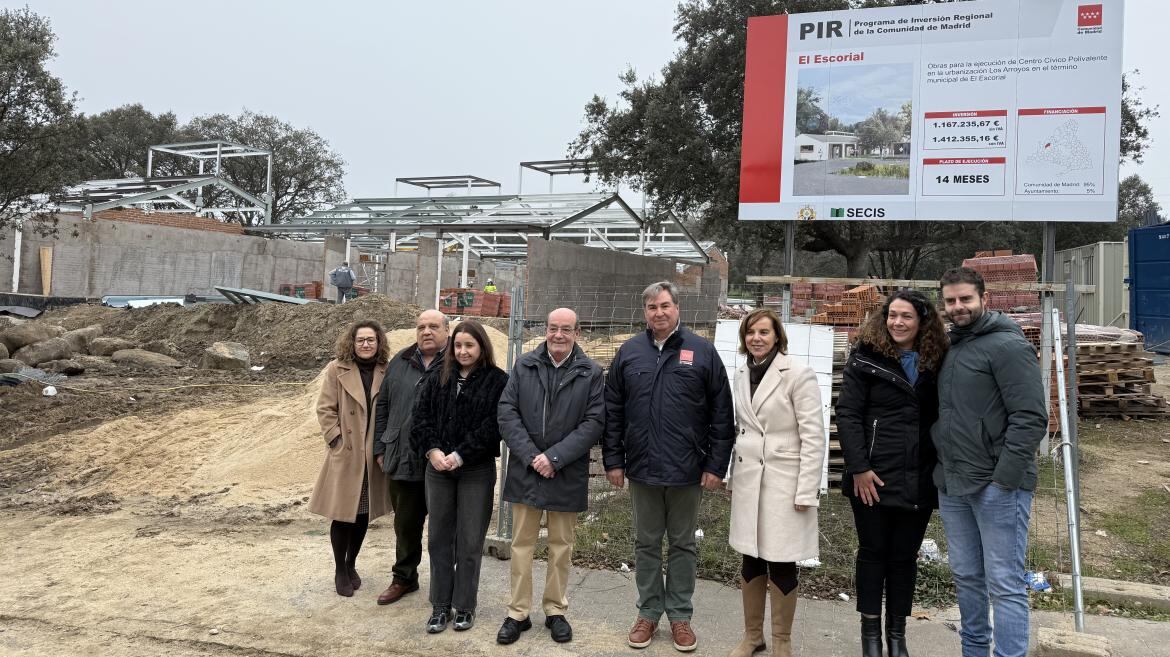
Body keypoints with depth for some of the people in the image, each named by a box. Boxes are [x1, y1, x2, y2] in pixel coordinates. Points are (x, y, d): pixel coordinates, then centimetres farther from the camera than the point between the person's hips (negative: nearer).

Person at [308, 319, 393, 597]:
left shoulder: (386, 372, 1)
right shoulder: (337, 369, -6)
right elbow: (325, 409, -5)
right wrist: (337, 440, -11)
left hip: (373, 456, 3)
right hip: (345, 454, -3)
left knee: (363, 514, 14)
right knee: (342, 515, 5)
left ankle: (351, 565, 33)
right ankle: (340, 571, 23)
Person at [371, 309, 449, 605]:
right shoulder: (399, 363, 9)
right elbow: (382, 406, 15)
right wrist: (381, 447, 11)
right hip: (402, 460, 4)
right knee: (405, 524, 17)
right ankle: (404, 578, 34)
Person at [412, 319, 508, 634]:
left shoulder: (497, 381, -4)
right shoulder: (438, 379, 10)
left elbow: (494, 425, -11)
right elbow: (421, 415, 5)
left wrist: (461, 455, -16)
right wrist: (432, 450, -10)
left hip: (477, 470, -4)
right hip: (438, 468, 4)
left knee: (470, 541, 3)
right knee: (439, 537, 9)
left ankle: (464, 607, 17)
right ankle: (440, 606, 20)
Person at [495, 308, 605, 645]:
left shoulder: (591, 373, -3)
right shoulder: (524, 365, 2)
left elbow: (594, 422, -8)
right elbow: (507, 413, -2)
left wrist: (554, 457, -15)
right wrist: (530, 456, -13)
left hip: (567, 475, -1)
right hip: (525, 470, 1)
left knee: (561, 546, 11)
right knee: (521, 544, 9)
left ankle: (556, 611, 26)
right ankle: (518, 613, 21)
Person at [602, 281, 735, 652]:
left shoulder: (702, 352, -3)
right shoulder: (629, 353, 3)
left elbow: (722, 415, -3)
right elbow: (612, 412, 5)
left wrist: (716, 465, -6)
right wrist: (613, 460, 1)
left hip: (688, 470, -2)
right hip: (642, 468, 2)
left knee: (683, 544, 11)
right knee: (646, 544, 13)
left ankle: (680, 615, 25)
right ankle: (649, 612, 27)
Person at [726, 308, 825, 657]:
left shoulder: (798, 374, -10)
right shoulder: (741, 374, 8)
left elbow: (813, 436, -12)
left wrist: (806, 492, -15)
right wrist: (733, 477, 15)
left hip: (784, 482, -5)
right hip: (747, 480, 5)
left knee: (781, 564, 2)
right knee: (751, 560, 12)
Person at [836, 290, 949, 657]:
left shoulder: (937, 363, 7)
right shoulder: (866, 358, -2)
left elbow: (942, 418, 11)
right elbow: (847, 414, -7)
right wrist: (859, 468, -14)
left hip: (919, 480, 3)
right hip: (873, 477, -2)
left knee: (905, 556, 11)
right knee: (873, 552, 7)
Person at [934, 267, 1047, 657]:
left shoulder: (1008, 345, -9)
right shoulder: (949, 349, 14)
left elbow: (1031, 418, -16)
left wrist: (1004, 478, -18)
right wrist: (940, 470, 13)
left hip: (997, 486, -7)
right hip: (952, 486, 8)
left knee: (1004, 585, -3)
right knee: (965, 577, 16)